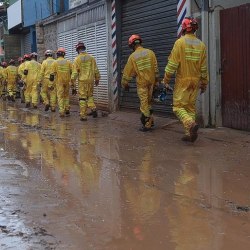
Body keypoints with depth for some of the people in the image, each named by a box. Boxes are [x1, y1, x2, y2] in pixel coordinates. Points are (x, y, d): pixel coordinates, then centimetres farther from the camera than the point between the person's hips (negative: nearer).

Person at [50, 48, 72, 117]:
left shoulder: (55, 63, -3)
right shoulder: (68, 62, 3)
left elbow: (52, 74, -5)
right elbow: (72, 72, 3)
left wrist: (51, 84, 0)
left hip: (59, 82, -2)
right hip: (67, 82, 2)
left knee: (60, 96, 1)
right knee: (66, 95, 19)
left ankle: (62, 111, -6)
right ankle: (67, 109, 17)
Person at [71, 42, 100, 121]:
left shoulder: (77, 59, -5)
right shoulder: (91, 58, 5)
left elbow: (74, 73, -7)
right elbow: (96, 70, 9)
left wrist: (73, 85, -3)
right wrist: (97, 79, 24)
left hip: (82, 81, -3)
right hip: (91, 81, 3)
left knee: (82, 98, 2)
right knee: (90, 96, 20)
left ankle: (83, 116, 3)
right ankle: (93, 109, 0)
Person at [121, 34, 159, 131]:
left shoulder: (132, 56, -5)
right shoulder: (150, 52, 0)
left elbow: (127, 72, 2)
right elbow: (156, 68, 1)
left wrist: (124, 84, 14)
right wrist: (156, 80, 10)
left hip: (141, 82, -3)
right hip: (151, 81, 3)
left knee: (144, 103, 2)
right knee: (148, 101, 17)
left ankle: (147, 124, 3)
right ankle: (150, 120, 18)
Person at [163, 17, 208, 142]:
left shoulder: (180, 42, -10)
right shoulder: (201, 45, 5)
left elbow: (173, 63, -12)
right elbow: (203, 67, 7)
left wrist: (166, 79, -3)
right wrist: (204, 83, 16)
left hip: (182, 80, -5)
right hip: (195, 81, 5)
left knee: (178, 106, 1)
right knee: (191, 107, 12)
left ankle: (191, 124, -23)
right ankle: (189, 134, 10)